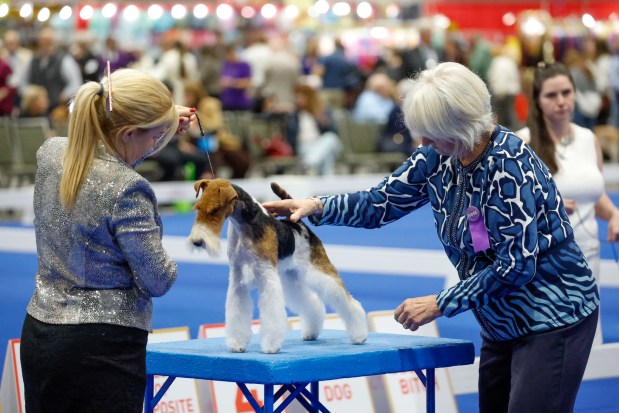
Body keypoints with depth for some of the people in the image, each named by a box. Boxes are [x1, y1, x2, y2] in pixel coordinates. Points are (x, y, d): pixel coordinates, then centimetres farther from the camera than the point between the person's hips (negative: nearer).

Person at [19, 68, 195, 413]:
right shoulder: (126, 191, -21)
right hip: (103, 347, -7)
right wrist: (169, 267, 9)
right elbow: (157, 280, -13)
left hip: (38, 334, 7)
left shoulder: (51, 154, 0)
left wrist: (164, 124, 14)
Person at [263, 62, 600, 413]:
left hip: (552, 318, -8)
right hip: (503, 325, 8)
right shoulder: (438, 158, -2)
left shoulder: (510, 165, -24)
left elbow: (516, 266, -24)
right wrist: (317, 207, -9)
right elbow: (381, 203, 7)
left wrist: (439, 304, -19)